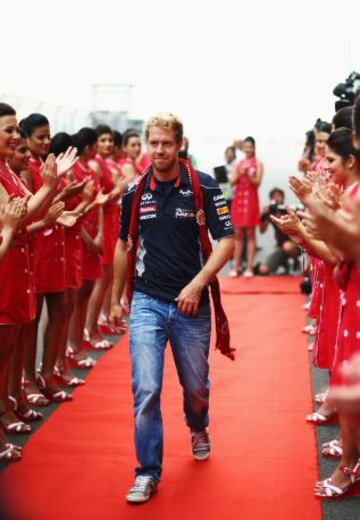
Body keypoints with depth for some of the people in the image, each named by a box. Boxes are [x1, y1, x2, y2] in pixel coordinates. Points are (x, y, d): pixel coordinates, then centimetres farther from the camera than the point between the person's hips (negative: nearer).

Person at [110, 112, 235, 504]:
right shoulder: (135, 192, 2)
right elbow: (124, 246, 13)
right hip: (146, 303, 1)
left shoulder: (204, 187, -7)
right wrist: (115, 299, 13)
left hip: (192, 305, -1)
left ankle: (198, 430, 49)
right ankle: (148, 473, 4)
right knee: (145, 390, -9)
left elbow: (226, 241, -9)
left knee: (195, 386, 15)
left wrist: (197, 284, -20)